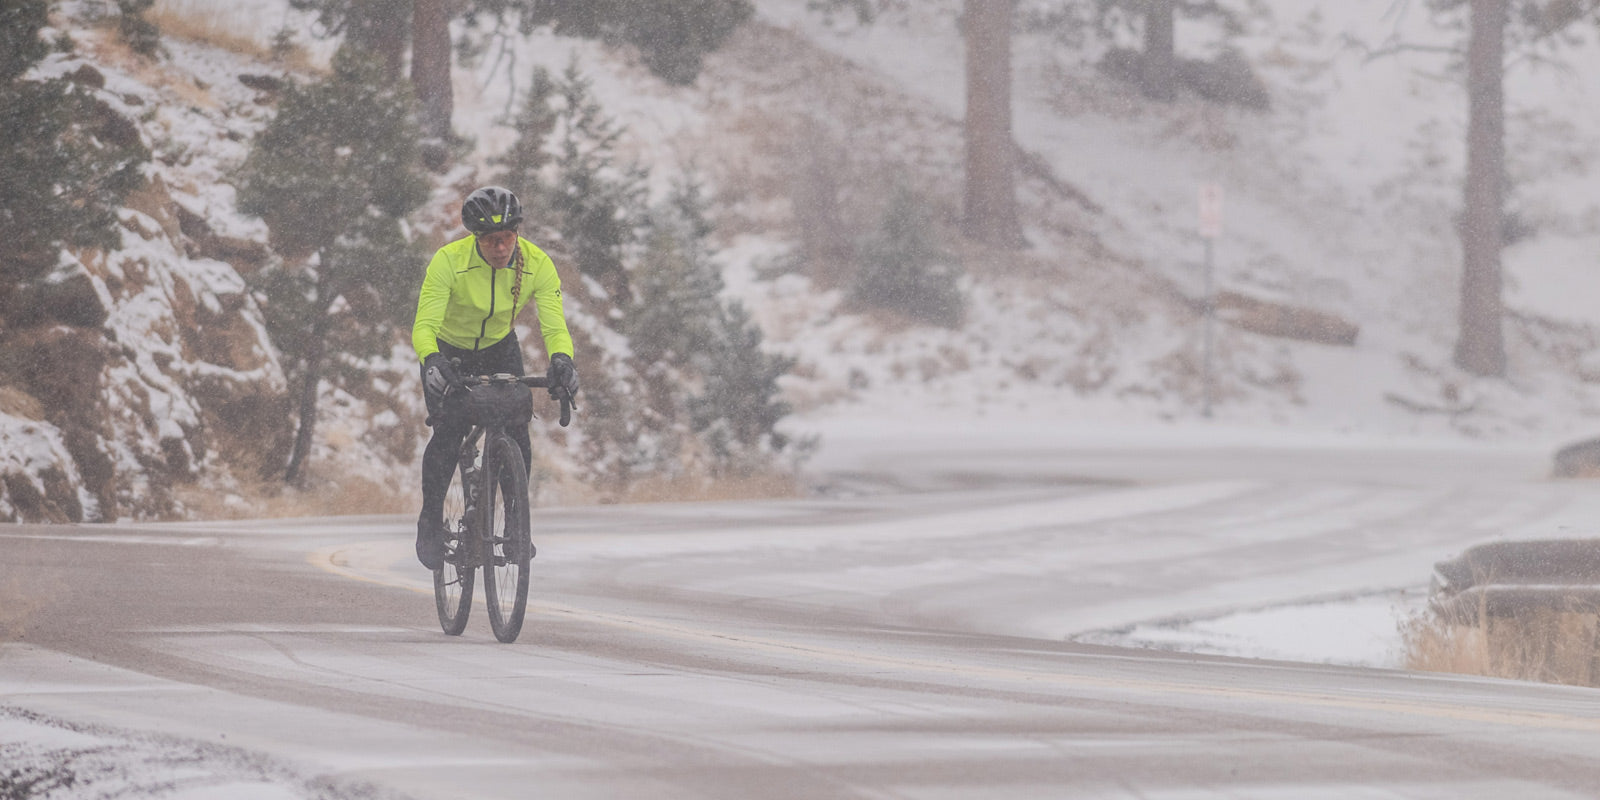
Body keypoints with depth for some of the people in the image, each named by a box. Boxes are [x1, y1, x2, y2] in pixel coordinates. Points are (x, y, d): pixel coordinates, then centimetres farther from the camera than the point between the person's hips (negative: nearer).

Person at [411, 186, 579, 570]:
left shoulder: (536, 264, -25)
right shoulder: (449, 261, -32)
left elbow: (554, 325, -30)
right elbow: (424, 325, -38)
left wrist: (561, 361, -52)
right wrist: (432, 362, -59)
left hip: (499, 350, 2)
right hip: (449, 352, -2)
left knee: (516, 437, -14)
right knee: (448, 434, -20)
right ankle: (431, 521, 1)